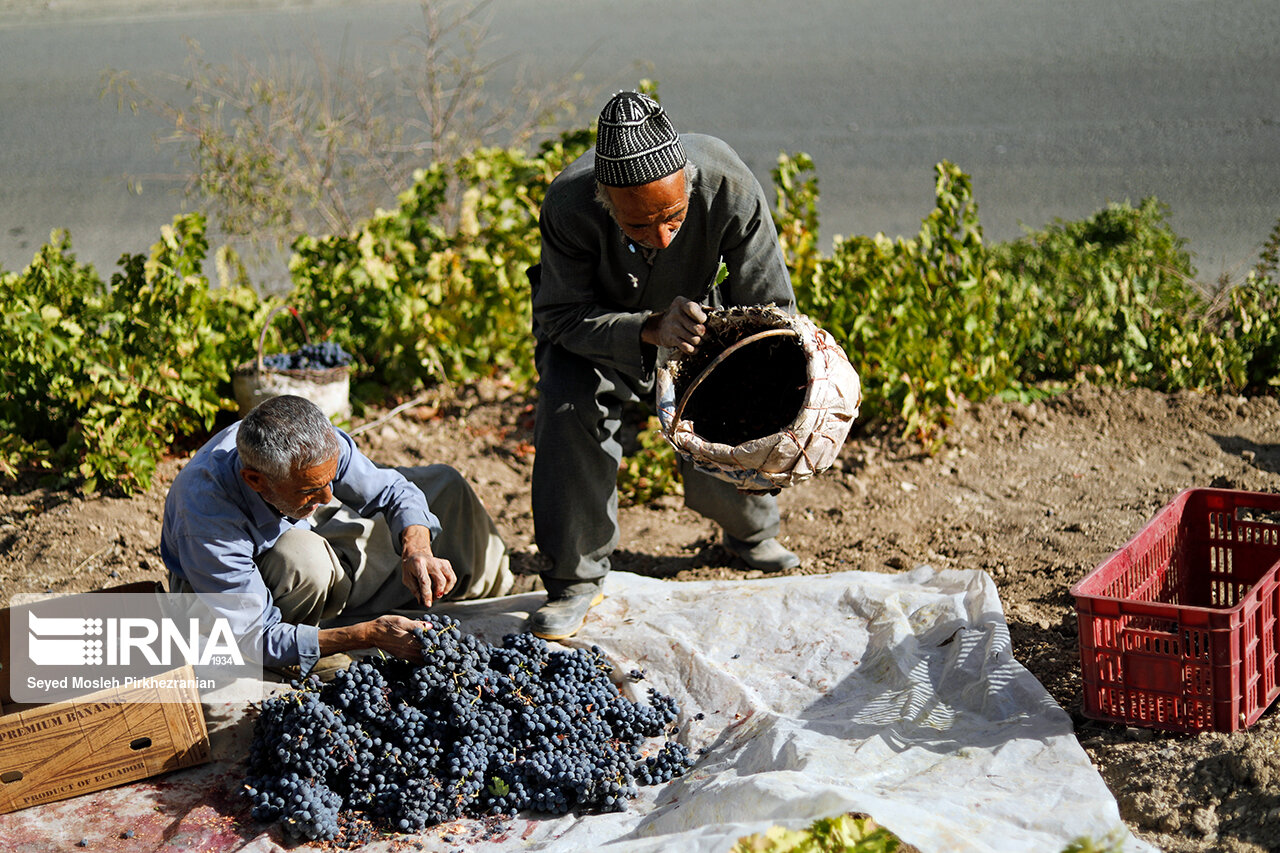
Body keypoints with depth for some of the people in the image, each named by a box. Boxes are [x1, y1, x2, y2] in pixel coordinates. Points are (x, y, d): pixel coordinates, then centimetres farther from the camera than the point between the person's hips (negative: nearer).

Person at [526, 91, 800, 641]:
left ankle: (750, 532, 29)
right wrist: (650, 330, -47)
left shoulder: (731, 187, -35)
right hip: (593, 319, -2)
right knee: (569, 407, -26)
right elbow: (563, 317, -29)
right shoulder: (568, 207, -39)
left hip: (693, 309, 2)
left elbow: (768, 307, -24)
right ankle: (575, 581, -11)